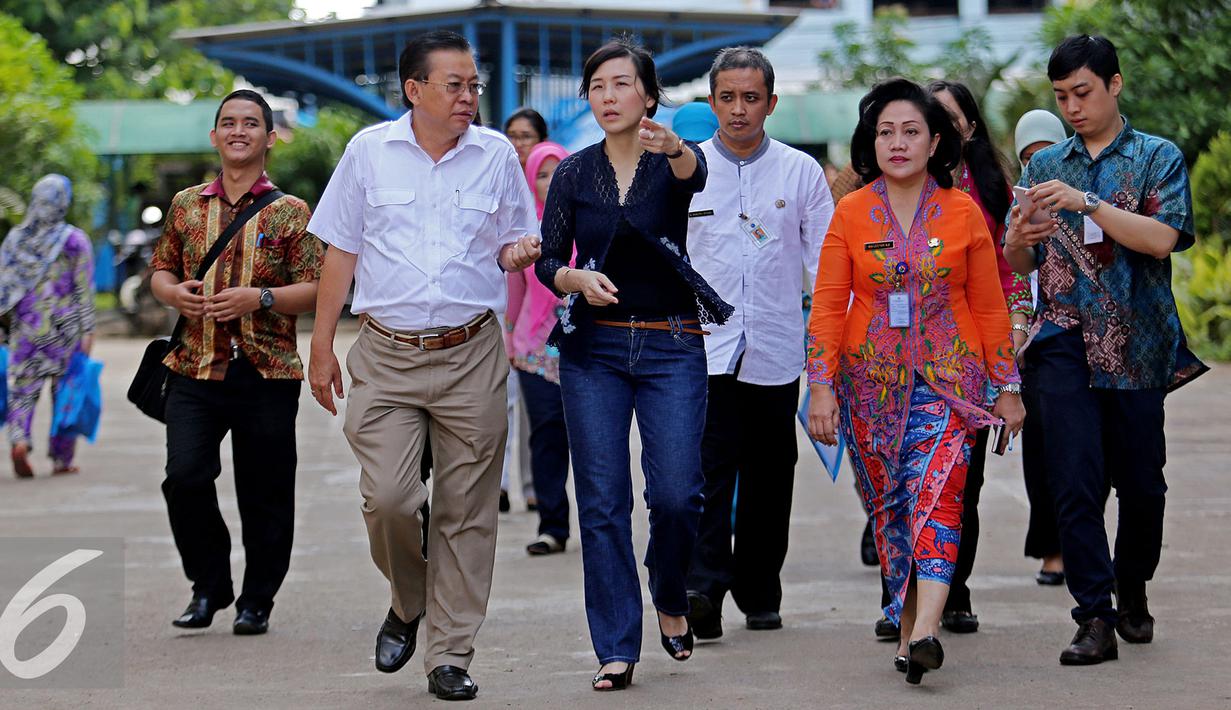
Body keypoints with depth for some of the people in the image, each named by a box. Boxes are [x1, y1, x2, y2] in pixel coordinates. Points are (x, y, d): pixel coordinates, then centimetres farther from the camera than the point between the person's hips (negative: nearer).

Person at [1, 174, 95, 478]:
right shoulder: (74, 240, -6)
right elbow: (84, 290, -9)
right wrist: (88, 330, -6)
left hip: (25, 327, 2)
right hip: (64, 328, -2)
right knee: (66, 393, 9)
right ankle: (61, 459, 12)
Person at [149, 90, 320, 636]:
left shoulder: (290, 213, 2)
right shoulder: (187, 205, 12)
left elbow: (316, 289, -1)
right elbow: (160, 268, 20)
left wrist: (261, 298, -16)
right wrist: (173, 292, -2)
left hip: (267, 373, -2)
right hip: (195, 370, 2)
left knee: (264, 494, 2)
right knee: (185, 478, -10)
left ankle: (257, 601, 18)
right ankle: (208, 586, 10)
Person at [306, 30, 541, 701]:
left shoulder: (497, 155, 6)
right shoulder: (369, 151, 4)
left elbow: (515, 241, 16)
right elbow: (341, 250, 8)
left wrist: (518, 251, -10)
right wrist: (321, 345, 5)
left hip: (472, 355, 1)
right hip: (387, 356, -1)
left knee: (466, 512, 0)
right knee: (386, 499, -12)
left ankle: (450, 655, 9)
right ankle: (407, 604, 18)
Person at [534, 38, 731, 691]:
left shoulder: (673, 162, -1)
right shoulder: (573, 173, 6)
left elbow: (696, 174, -26)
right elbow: (546, 260, 5)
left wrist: (673, 147, -49)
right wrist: (577, 279, -18)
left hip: (671, 347, -2)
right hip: (594, 348, 2)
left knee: (675, 493, -9)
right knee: (602, 501, -3)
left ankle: (669, 595, 22)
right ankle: (616, 648, 3)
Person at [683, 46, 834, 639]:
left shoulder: (801, 171, 6)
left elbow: (824, 262, 7)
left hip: (777, 348, 2)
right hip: (703, 347, -2)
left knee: (768, 476, 8)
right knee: (707, 466, -17)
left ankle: (760, 593, 20)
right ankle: (703, 589, -26)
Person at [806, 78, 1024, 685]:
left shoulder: (964, 213, 3)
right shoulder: (851, 214, 4)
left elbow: (990, 305, 8)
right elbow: (828, 306, 3)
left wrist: (1007, 386, 8)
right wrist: (821, 387, -4)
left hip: (948, 377, -2)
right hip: (872, 382, 2)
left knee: (935, 492, -18)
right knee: (887, 504, 4)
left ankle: (923, 632, -31)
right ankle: (909, 624, 16)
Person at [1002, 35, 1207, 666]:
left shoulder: (1158, 158, 4)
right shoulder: (1044, 167, 13)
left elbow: (1162, 238, -13)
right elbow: (1022, 264, 14)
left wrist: (1086, 202, -21)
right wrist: (1018, 241, -10)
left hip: (1135, 346, -1)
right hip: (1064, 345, 1)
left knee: (1141, 482, 7)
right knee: (1075, 483, -9)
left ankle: (1132, 592, 30)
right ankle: (1095, 620, -8)